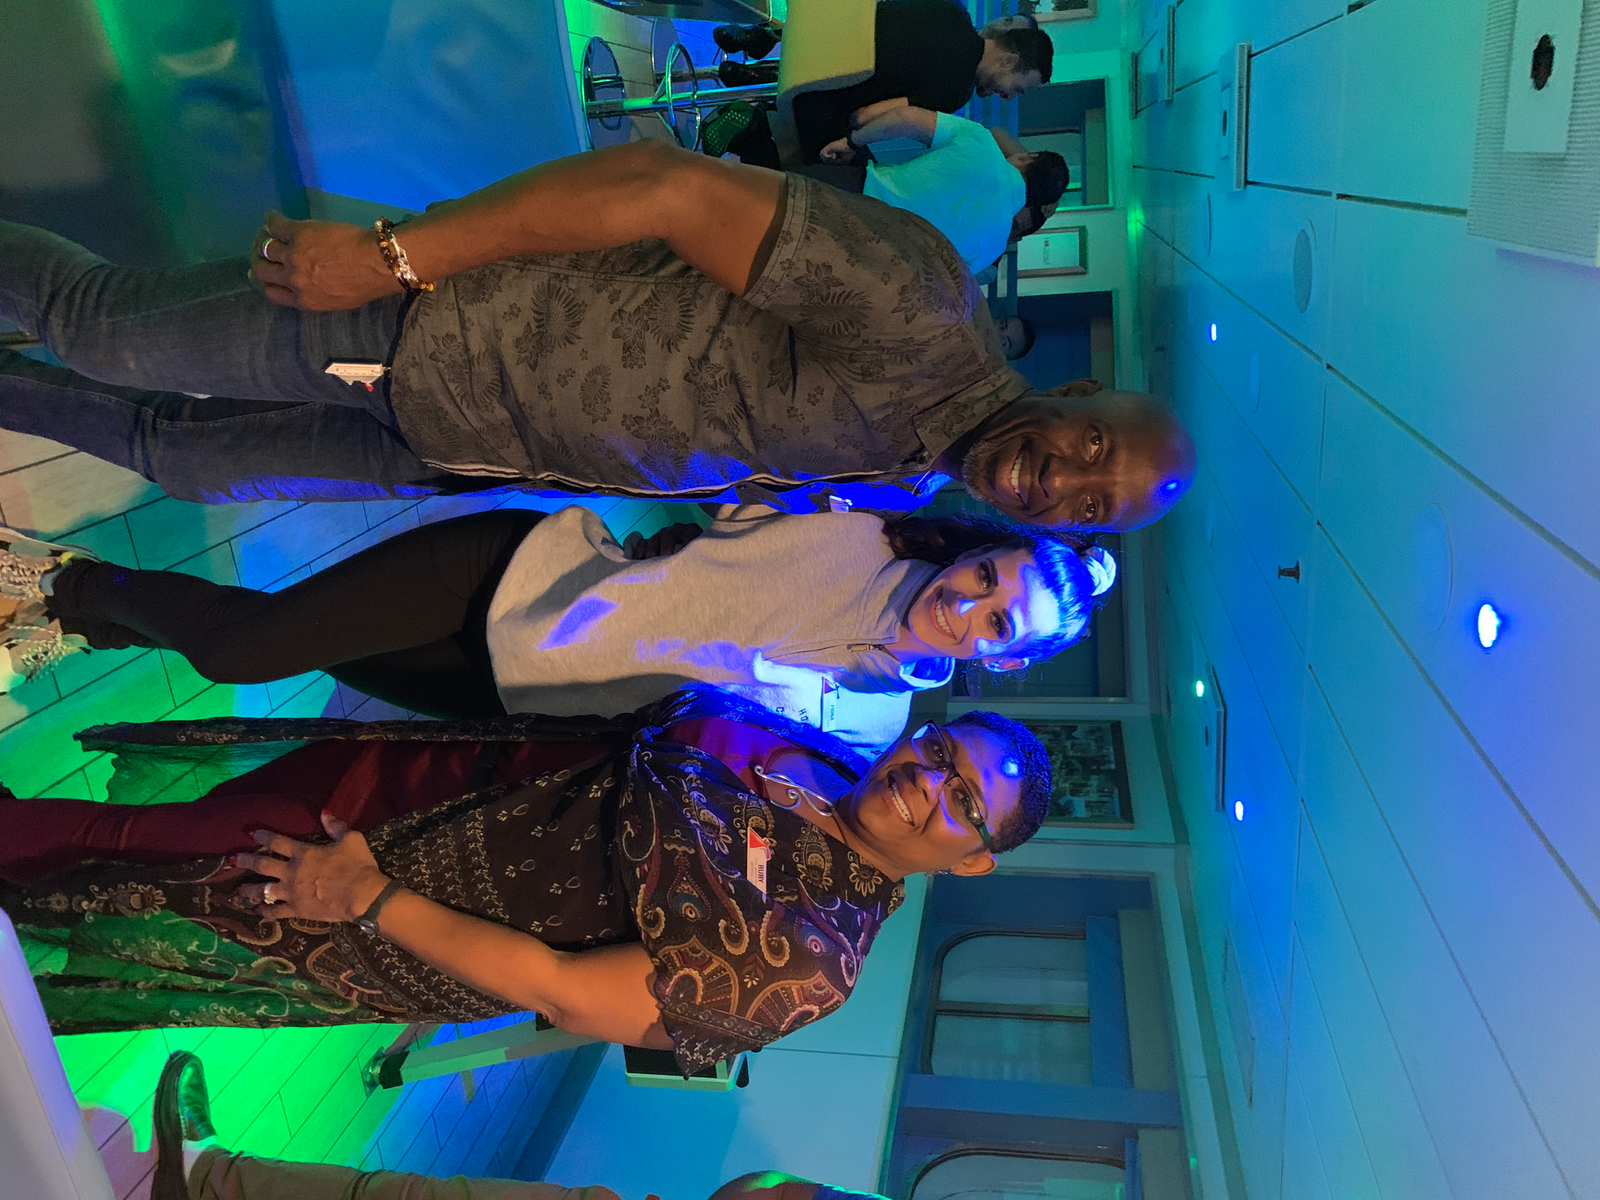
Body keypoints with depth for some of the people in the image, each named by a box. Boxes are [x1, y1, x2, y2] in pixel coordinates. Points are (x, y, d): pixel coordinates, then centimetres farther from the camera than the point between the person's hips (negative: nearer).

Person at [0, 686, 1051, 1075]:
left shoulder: (807, 960, -25)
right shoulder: (807, 752, -8)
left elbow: (566, 993, -25)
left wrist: (373, 901, -21)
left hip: (418, 943, -4)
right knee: (167, 824, 8)